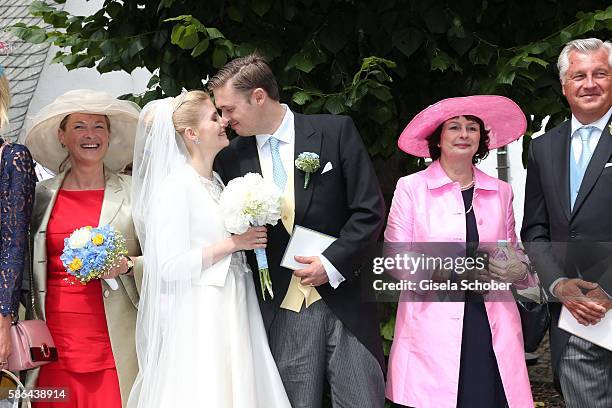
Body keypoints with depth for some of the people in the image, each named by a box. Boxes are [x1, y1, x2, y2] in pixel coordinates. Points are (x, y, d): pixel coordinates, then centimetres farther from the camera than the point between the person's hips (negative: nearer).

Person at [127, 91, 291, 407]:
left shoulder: (216, 180, 13)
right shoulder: (175, 186, -12)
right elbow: (171, 266, -18)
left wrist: (251, 237, 9)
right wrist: (233, 244, -15)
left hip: (234, 312, 8)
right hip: (200, 319, -8)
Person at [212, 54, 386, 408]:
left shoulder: (336, 131, -2)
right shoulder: (231, 159, 5)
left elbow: (370, 210, -3)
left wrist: (332, 262, -10)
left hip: (344, 298, -2)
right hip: (282, 310, 2)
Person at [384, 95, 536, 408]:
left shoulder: (500, 192, 14)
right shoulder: (410, 188, 4)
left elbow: (514, 253, 17)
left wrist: (519, 270, -6)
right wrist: (453, 270, -13)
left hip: (493, 331, 3)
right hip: (431, 330, -3)